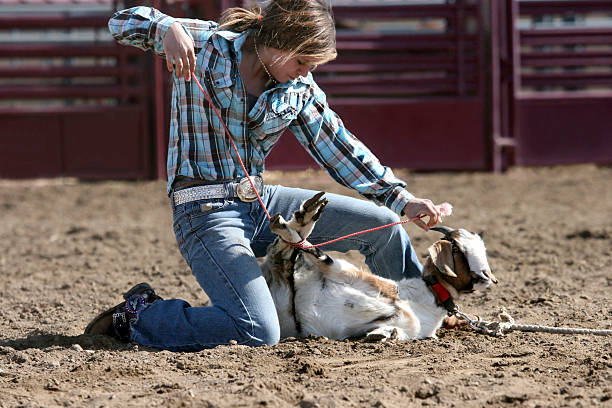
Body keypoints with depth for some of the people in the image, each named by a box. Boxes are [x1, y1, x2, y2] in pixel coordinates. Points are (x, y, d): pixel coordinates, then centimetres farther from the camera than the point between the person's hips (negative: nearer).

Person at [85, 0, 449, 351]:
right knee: (259, 334, -25)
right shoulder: (204, 45, -7)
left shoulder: (299, 88, 7)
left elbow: (338, 148, 11)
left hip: (262, 203, 7)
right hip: (207, 214, -7)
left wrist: (402, 199, 4)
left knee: (382, 224, 3)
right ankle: (139, 315, -5)